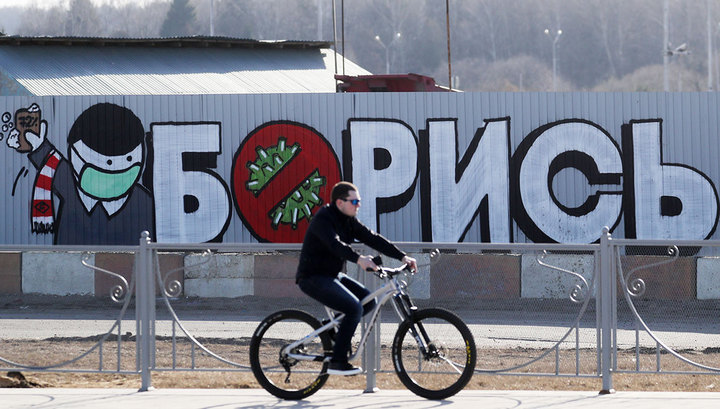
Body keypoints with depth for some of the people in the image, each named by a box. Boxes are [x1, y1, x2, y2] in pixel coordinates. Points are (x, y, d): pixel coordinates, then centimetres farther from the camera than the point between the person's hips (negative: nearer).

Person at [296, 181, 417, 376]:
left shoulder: (348, 220, 8)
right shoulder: (323, 219, -19)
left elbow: (372, 238, 4)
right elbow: (334, 244, -36)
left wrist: (402, 256, -6)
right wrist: (358, 259, -52)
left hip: (332, 275, 9)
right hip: (313, 278, -9)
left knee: (369, 300, -1)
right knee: (355, 308, -23)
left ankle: (335, 329, 14)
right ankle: (337, 362, -19)